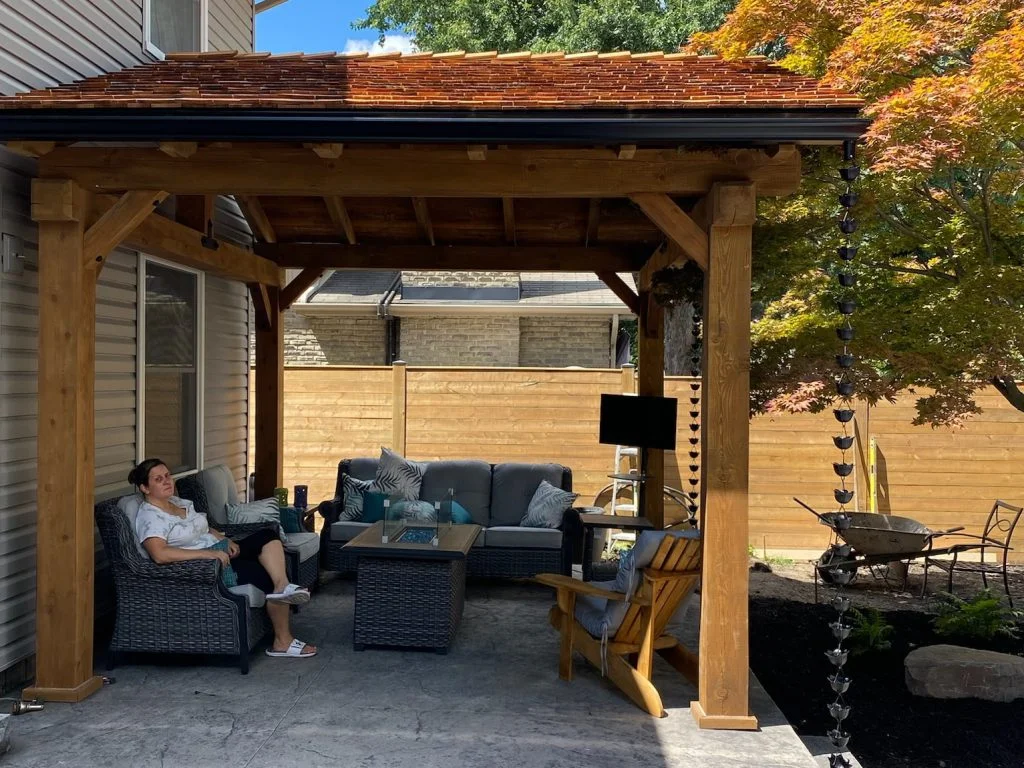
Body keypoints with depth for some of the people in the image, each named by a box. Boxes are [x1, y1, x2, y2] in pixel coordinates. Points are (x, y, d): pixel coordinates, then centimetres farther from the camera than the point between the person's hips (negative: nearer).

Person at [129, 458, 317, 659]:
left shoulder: (180, 502, 13)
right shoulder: (149, 517, -15)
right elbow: (160, 554, -31)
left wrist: (225, 540, 1)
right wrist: (209, 554, -32)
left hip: (219, 554, 9)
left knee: (267, 535, -12)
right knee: (267, 574, -18)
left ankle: (283, 587, -34)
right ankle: (283, 642, -15)